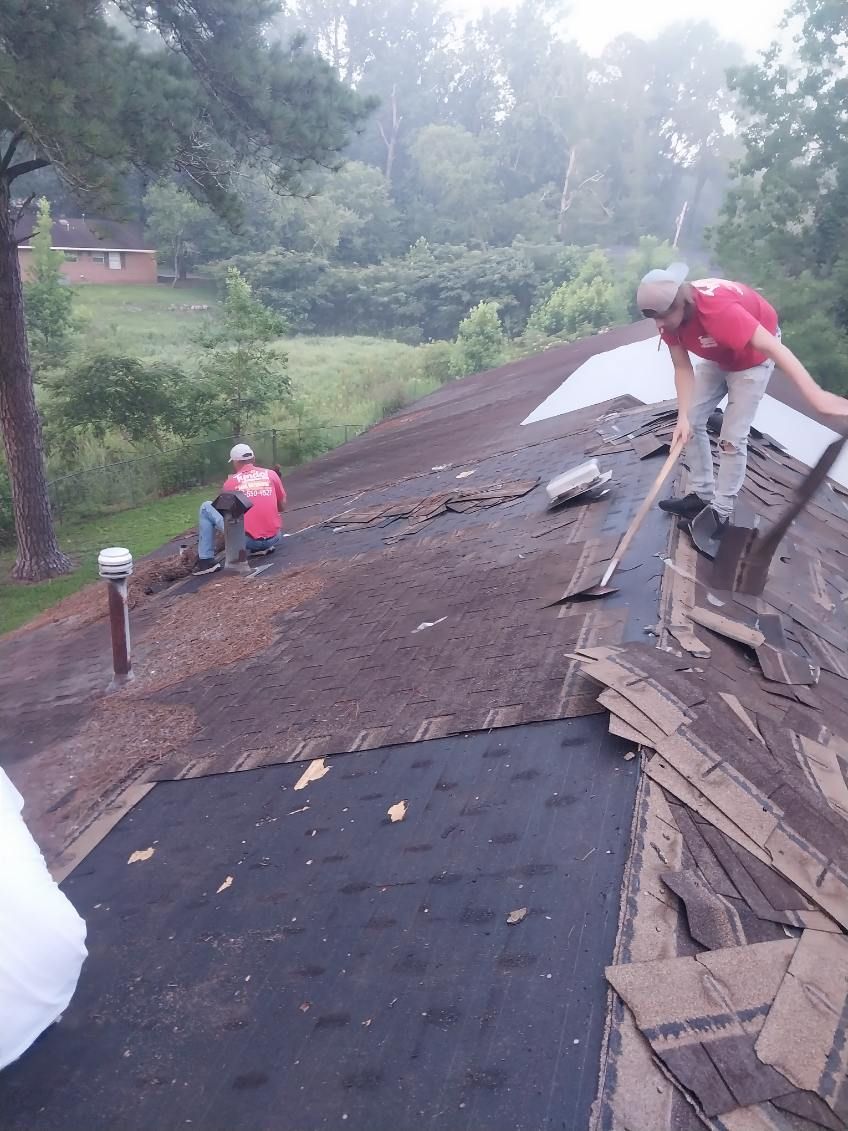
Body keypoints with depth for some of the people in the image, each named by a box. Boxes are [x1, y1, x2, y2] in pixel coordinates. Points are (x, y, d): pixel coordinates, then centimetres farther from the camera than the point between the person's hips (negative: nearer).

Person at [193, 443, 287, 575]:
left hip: (247, 540, -3)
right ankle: (262, 547, 15)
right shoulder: (271, 474, 7)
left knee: (206, 507, 13)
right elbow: (282, 506, 16)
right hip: (274, 539, 3)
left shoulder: (231, 481, 3)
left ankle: (206, 560, 6)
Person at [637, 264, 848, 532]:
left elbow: (773, 347, -46)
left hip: (753, 355, -7)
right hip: (718, 357, 7)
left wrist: (815, 394, -52)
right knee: (692, 422, 6)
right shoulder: (668, 313, -21)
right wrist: (683, 416, -27)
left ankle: (721, 513, 3)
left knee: (732, 438, -10)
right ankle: (703, 496, 19)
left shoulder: (717, 309, -42)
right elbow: (682, 368, -15)